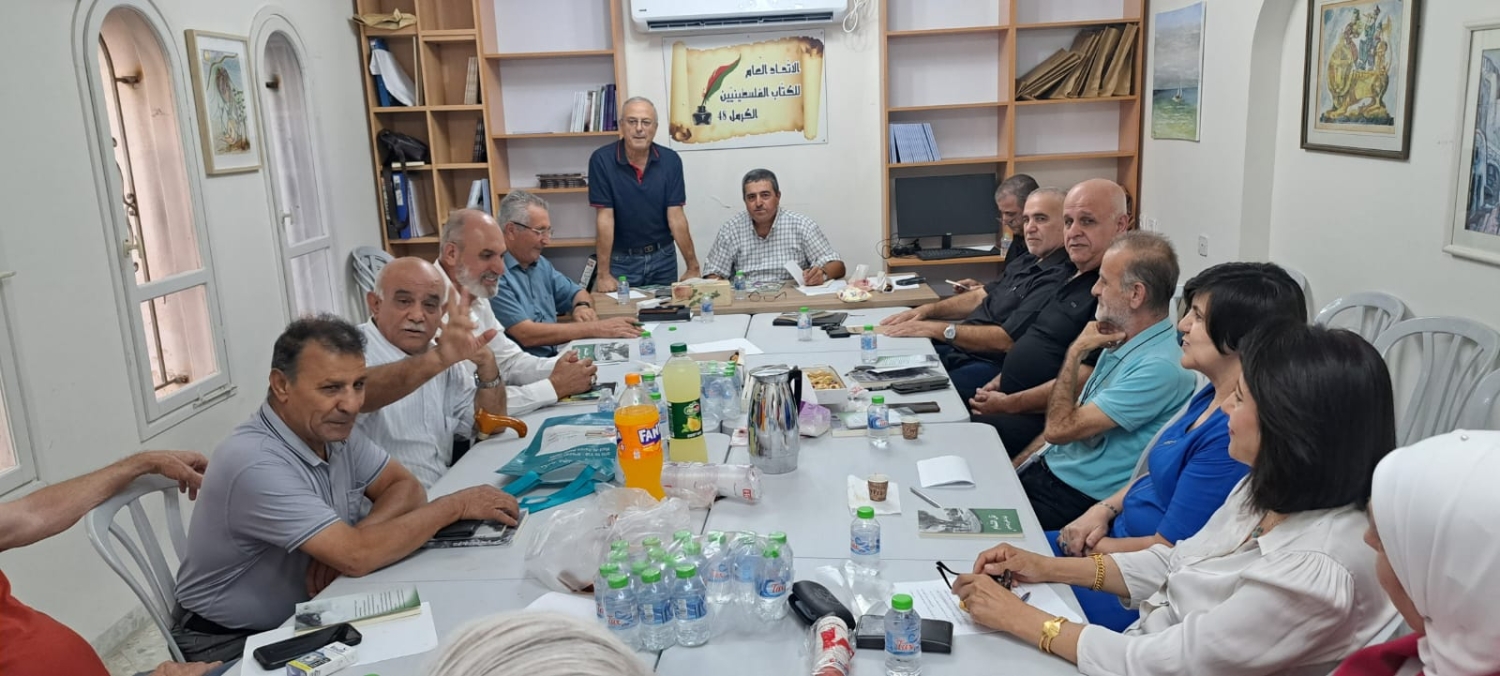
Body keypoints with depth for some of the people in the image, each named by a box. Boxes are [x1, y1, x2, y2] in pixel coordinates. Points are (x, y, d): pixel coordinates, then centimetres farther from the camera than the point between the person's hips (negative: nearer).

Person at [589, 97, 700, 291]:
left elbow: (675, 216, -6)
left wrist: (693, 267, -11)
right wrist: (604, 274, -18)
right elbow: (605, 218, -15)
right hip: (620, 260, -2)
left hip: (663, 258, 3)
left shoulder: (670, 160, -6)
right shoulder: (601, 160, -12)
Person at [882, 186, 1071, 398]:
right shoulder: (1026, 262, 14)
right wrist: (928, 309, 7)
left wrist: (936, 329, -19)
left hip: (992, 364, -10)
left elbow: (1005, 340, -22)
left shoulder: (1057, 280, -19)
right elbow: (980, 297, 22)